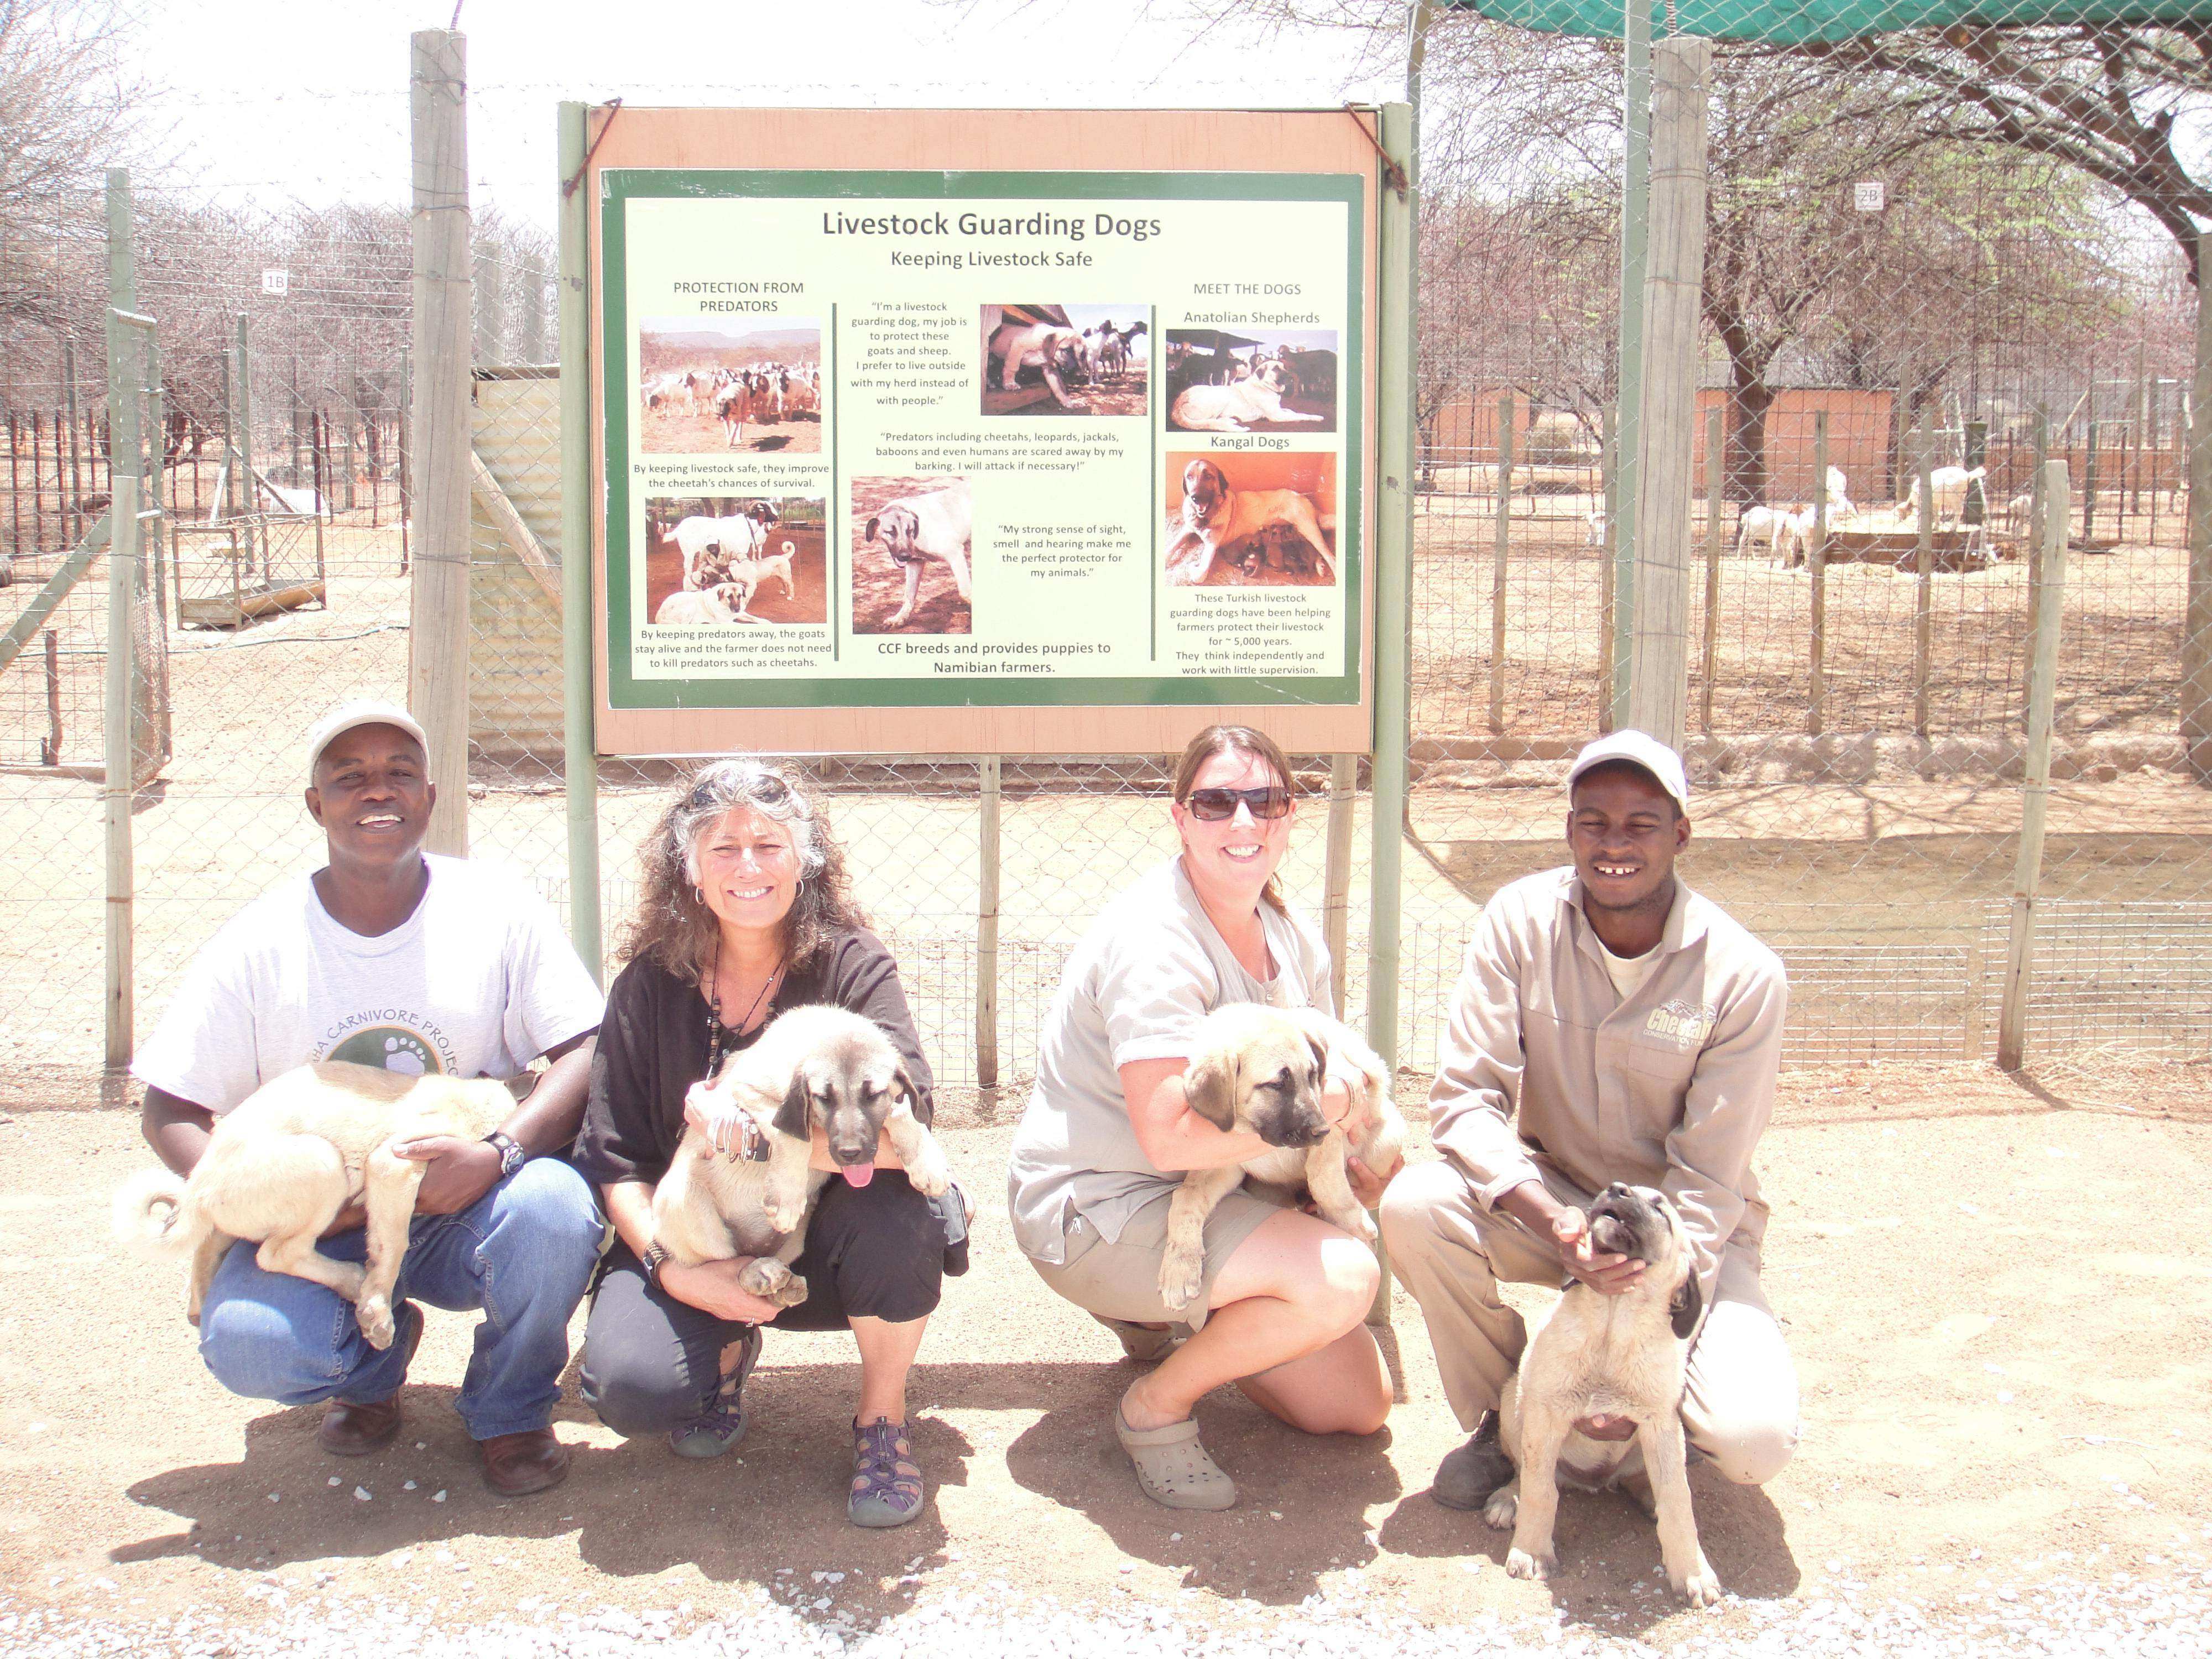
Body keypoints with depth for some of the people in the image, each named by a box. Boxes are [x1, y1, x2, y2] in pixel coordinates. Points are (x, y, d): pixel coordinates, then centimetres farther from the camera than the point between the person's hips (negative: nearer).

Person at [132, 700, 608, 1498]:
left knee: (555, 1207, -33)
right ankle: (374, 1356, 11)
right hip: (322, 1229, 1)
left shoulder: (498, 910, -5)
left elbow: (587, 1053, -10)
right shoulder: (257, 944, -5)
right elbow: (171, 1110, -1)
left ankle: (510, 1410, -1)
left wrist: (499, 1152, -28)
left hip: (467, 1210, 0)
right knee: (245, 1342, -29)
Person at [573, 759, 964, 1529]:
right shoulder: (650, 987, -4)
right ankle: (728, 1352, 15)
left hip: (822, 1248, -1)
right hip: (696, 1246, 1)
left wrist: (749, 1126, -30)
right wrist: (672, 1270, -19)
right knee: (631, 1389, -26)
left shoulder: (853, 968, -10)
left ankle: (882, 1416, -3)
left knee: (900, 1212, -34)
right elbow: (616, 1161, -4)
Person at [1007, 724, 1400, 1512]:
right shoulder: (1154, 938, -23)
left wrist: (1358, 1165, -11)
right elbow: (1171, 1137, -30)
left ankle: (1161, 1316, 25)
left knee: (1361, 1404, 8)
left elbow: (1320, 1081, 10)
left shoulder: (1294, 940, 4)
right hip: (1096, 1206, -8)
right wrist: (1318, 1108, -21)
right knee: (1342, 1276, -28)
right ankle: (1155, 1408, -7)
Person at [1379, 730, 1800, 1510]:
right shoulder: (1521, 920, -13)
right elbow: (1464, 1098, -16)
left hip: (1689, 1234, -2)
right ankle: (1501, 1417, -2)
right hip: (1545, 1199, 2)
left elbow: (1706, 1183, -16)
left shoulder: (1744, 977, -18)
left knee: (1753, 1437, -25)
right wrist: (1556, 1220, -34)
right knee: (1415, 1205, -29)